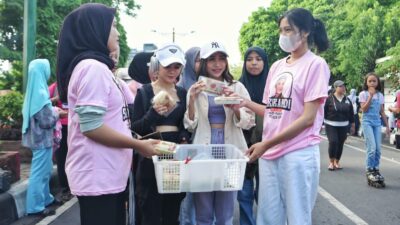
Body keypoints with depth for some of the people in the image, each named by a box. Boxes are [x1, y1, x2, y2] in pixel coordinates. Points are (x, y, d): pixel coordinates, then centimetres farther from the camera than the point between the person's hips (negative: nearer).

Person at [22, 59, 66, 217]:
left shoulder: (34, 91, 8)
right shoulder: (40, 93, -21)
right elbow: (46, 121, -20)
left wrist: (53, 110, 11)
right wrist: (57, 114, -5)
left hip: (38, 137, 10)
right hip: (42, 138, -10)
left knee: (44, 170, 19)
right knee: (40, 172, -1)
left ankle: (45, 198, 30)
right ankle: (35, 207, 7)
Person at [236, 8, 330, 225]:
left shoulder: (316, 64, -6)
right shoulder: (277, 66, 13)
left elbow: (308, 118, -13)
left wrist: (266, 144, -16)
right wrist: (246, 103, -2)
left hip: (299, 154, -6)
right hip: (269, 153, 6)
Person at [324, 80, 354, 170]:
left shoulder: (347, 100, 9)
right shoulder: (329, 99, -5)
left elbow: (351, 114, 15)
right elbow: (324, 112, -6)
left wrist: (352, 125, 14)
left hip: (343, 126, 4)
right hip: (331, 125, -4)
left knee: (340, 144, 6)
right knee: (333, 142, -14)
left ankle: (337, 162, 21)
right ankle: (331, 162, 3)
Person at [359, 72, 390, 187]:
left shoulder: (380, 95, 9)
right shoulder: (363, 94, -3)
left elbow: (382, 112, 12)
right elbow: (364, 109, -13)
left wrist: (387, 126, 9)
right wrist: (371, 96, -17)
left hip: (377, 123, 5)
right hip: (367, 122, -4)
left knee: (378, 149, 2)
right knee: (372, 148, -12)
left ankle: (376, 170, 14)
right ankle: (369, 171, -1)